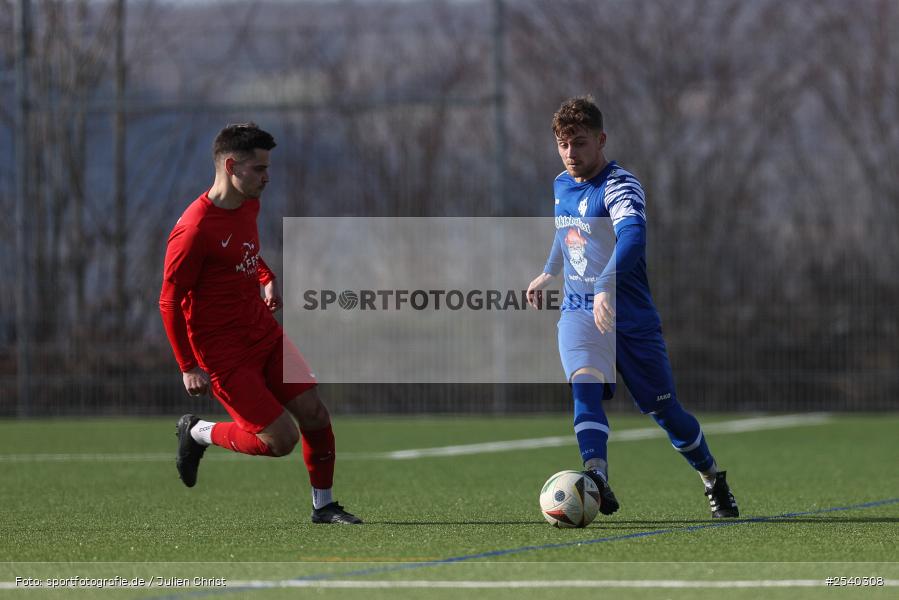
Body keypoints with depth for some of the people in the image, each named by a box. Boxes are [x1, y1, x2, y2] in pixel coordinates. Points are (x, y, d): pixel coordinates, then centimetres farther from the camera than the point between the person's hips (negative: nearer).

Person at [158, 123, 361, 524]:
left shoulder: (249, 204, 4)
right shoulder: (194, 230, -23)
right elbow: (169, 302, -17)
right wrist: (188, 367, -17)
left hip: (266, 335, 8)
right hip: (224, 352, -8)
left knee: (314, 414, -1)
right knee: (281, 439, -12)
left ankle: (323, 506, 15)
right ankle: (198, 434, 12)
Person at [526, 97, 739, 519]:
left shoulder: (619, 186, -17)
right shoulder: (561, 185, 8)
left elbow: (632, 232, -37)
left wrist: (606, 285, -52)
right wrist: (549, 272, 43)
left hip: (631, 316, -4)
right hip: (579, 311, 4)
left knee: (663, 410, 5)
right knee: (584, 386, -26)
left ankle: (713, 479, 30)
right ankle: (596, 481, -39)